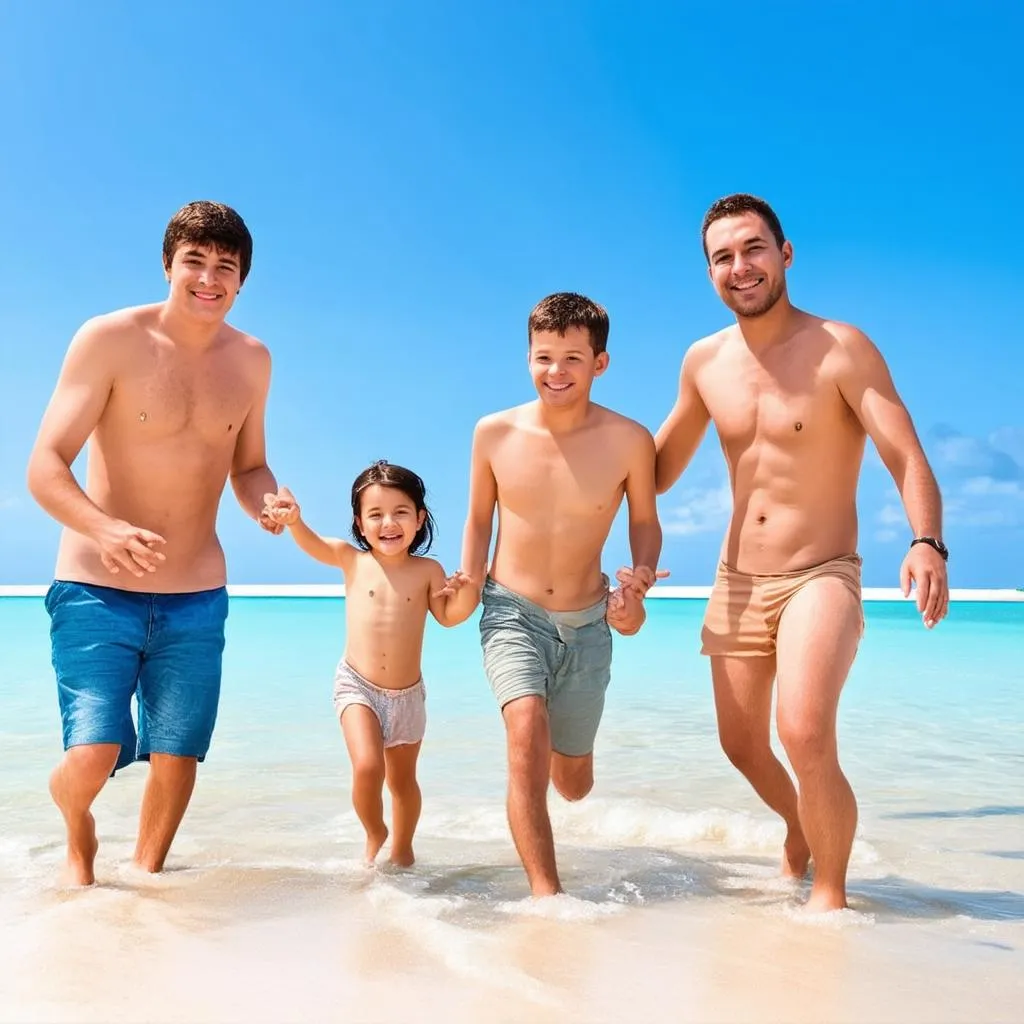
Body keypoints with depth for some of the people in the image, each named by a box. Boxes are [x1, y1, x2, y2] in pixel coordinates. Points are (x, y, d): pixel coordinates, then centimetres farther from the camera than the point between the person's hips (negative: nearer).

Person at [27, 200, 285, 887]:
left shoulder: (251, 361, 5)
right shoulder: (110, 340, -9)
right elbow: (44, 466, -13)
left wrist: (267, 503, -9)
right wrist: (104, 529, -33)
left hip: (197, 598, 4)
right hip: (97, 589, -4)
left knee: (177, 760, 8)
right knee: (94, 757, -12)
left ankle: (146, 875, 37)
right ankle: (79, 842, 24)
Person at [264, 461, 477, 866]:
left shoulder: (428, 571, -5)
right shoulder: (353, 560, -6)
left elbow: (447, 616, 0)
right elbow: (311, 543, -19)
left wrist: (466, 596, -21)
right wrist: (293, 519, -40)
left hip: (408, 694, 2)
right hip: (358, 686, -1)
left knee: (403, 779, 16)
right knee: (367, 767, -20)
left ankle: (402, 848, 42)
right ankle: (374, 835, 11)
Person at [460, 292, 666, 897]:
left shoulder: (629, 441, -12)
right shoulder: (494, 434, -9)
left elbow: (645, 522, 3)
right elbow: (480, 519, 5)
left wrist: (640, 578, -15)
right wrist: (468, 587, -7)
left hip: (587, 623, 1)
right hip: (512, 613, -1)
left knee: (574, 783, 13)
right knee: (527, 726, -29)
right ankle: (546, 893, -20)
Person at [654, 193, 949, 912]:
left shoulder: (840, 348, -10)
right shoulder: (704, 362, 5)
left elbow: (907, 456, -19)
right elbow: (660, 468, 16)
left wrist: (927, 542, -36)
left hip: (820, 577, -5)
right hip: (736, 583, 5)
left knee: (806, 736, -24)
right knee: (743, 749, 14)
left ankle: (831, 893, 0)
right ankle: (800, 830, 46)